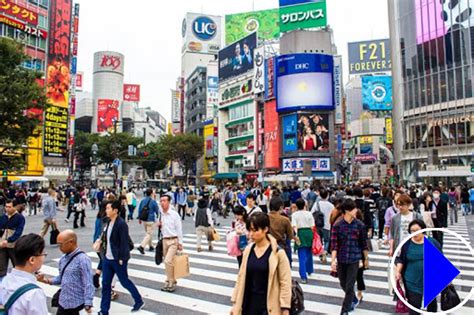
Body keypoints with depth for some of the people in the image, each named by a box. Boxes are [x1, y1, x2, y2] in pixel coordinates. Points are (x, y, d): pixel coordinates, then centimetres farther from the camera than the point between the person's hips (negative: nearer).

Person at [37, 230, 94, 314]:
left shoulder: (83, 260, -19)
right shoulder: (63, 259, 6)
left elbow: (88, 284, -21)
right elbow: (61, 278, 16)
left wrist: (88, 304, -24)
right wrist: (47, 280, 1)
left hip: (76, 304, -7)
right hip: (63, 302, 7)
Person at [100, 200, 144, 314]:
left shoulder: (121, 224, -19)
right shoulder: (108, 223, 6)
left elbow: (124, 243, -19)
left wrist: (121, 259, -19)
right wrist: (105, 253, 13)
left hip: (118, 260, -8)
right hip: (107, 258, 8)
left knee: (125, 282, 8)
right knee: (105, 284, 10)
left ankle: (139, 301, 28)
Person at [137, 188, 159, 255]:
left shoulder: (142, 201, 4)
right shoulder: (153, 201, -12)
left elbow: (139, 210, 9)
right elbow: (157, 211, -4)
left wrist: (139, 218, 20)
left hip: (144, 220, 7)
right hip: (150, 220, -7)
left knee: (148, 233, 20)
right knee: (149, 234, -3)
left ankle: (151, 246, 29)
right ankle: (141, 246, -16)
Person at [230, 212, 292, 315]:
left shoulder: (278, 252, -13)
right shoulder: (248, 250, 2)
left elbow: (285, 283, -10)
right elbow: (241, 277, 8)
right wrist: (235, 303, 9)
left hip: (269, 306, -5)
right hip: (249, 304, 5)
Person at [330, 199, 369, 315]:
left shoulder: (360, 225, -6)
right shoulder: (337, 225, -9)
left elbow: (364, 244, 3)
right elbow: (334, 244, -10)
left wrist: (366, 259, 10)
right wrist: (333, 260, -16)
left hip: (354, 260, -1)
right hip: (341, 260, 1)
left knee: (349, 287, -1)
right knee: (343, 284, 17)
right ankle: (354, 300, 46)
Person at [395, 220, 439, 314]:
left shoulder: (433, 242, -4)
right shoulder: (407, 244, -4)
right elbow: (401, 260, 3)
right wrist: (398, 272, -9)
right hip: (413, 282, -1)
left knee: (432, 302, 21)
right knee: (414, 306, 0)